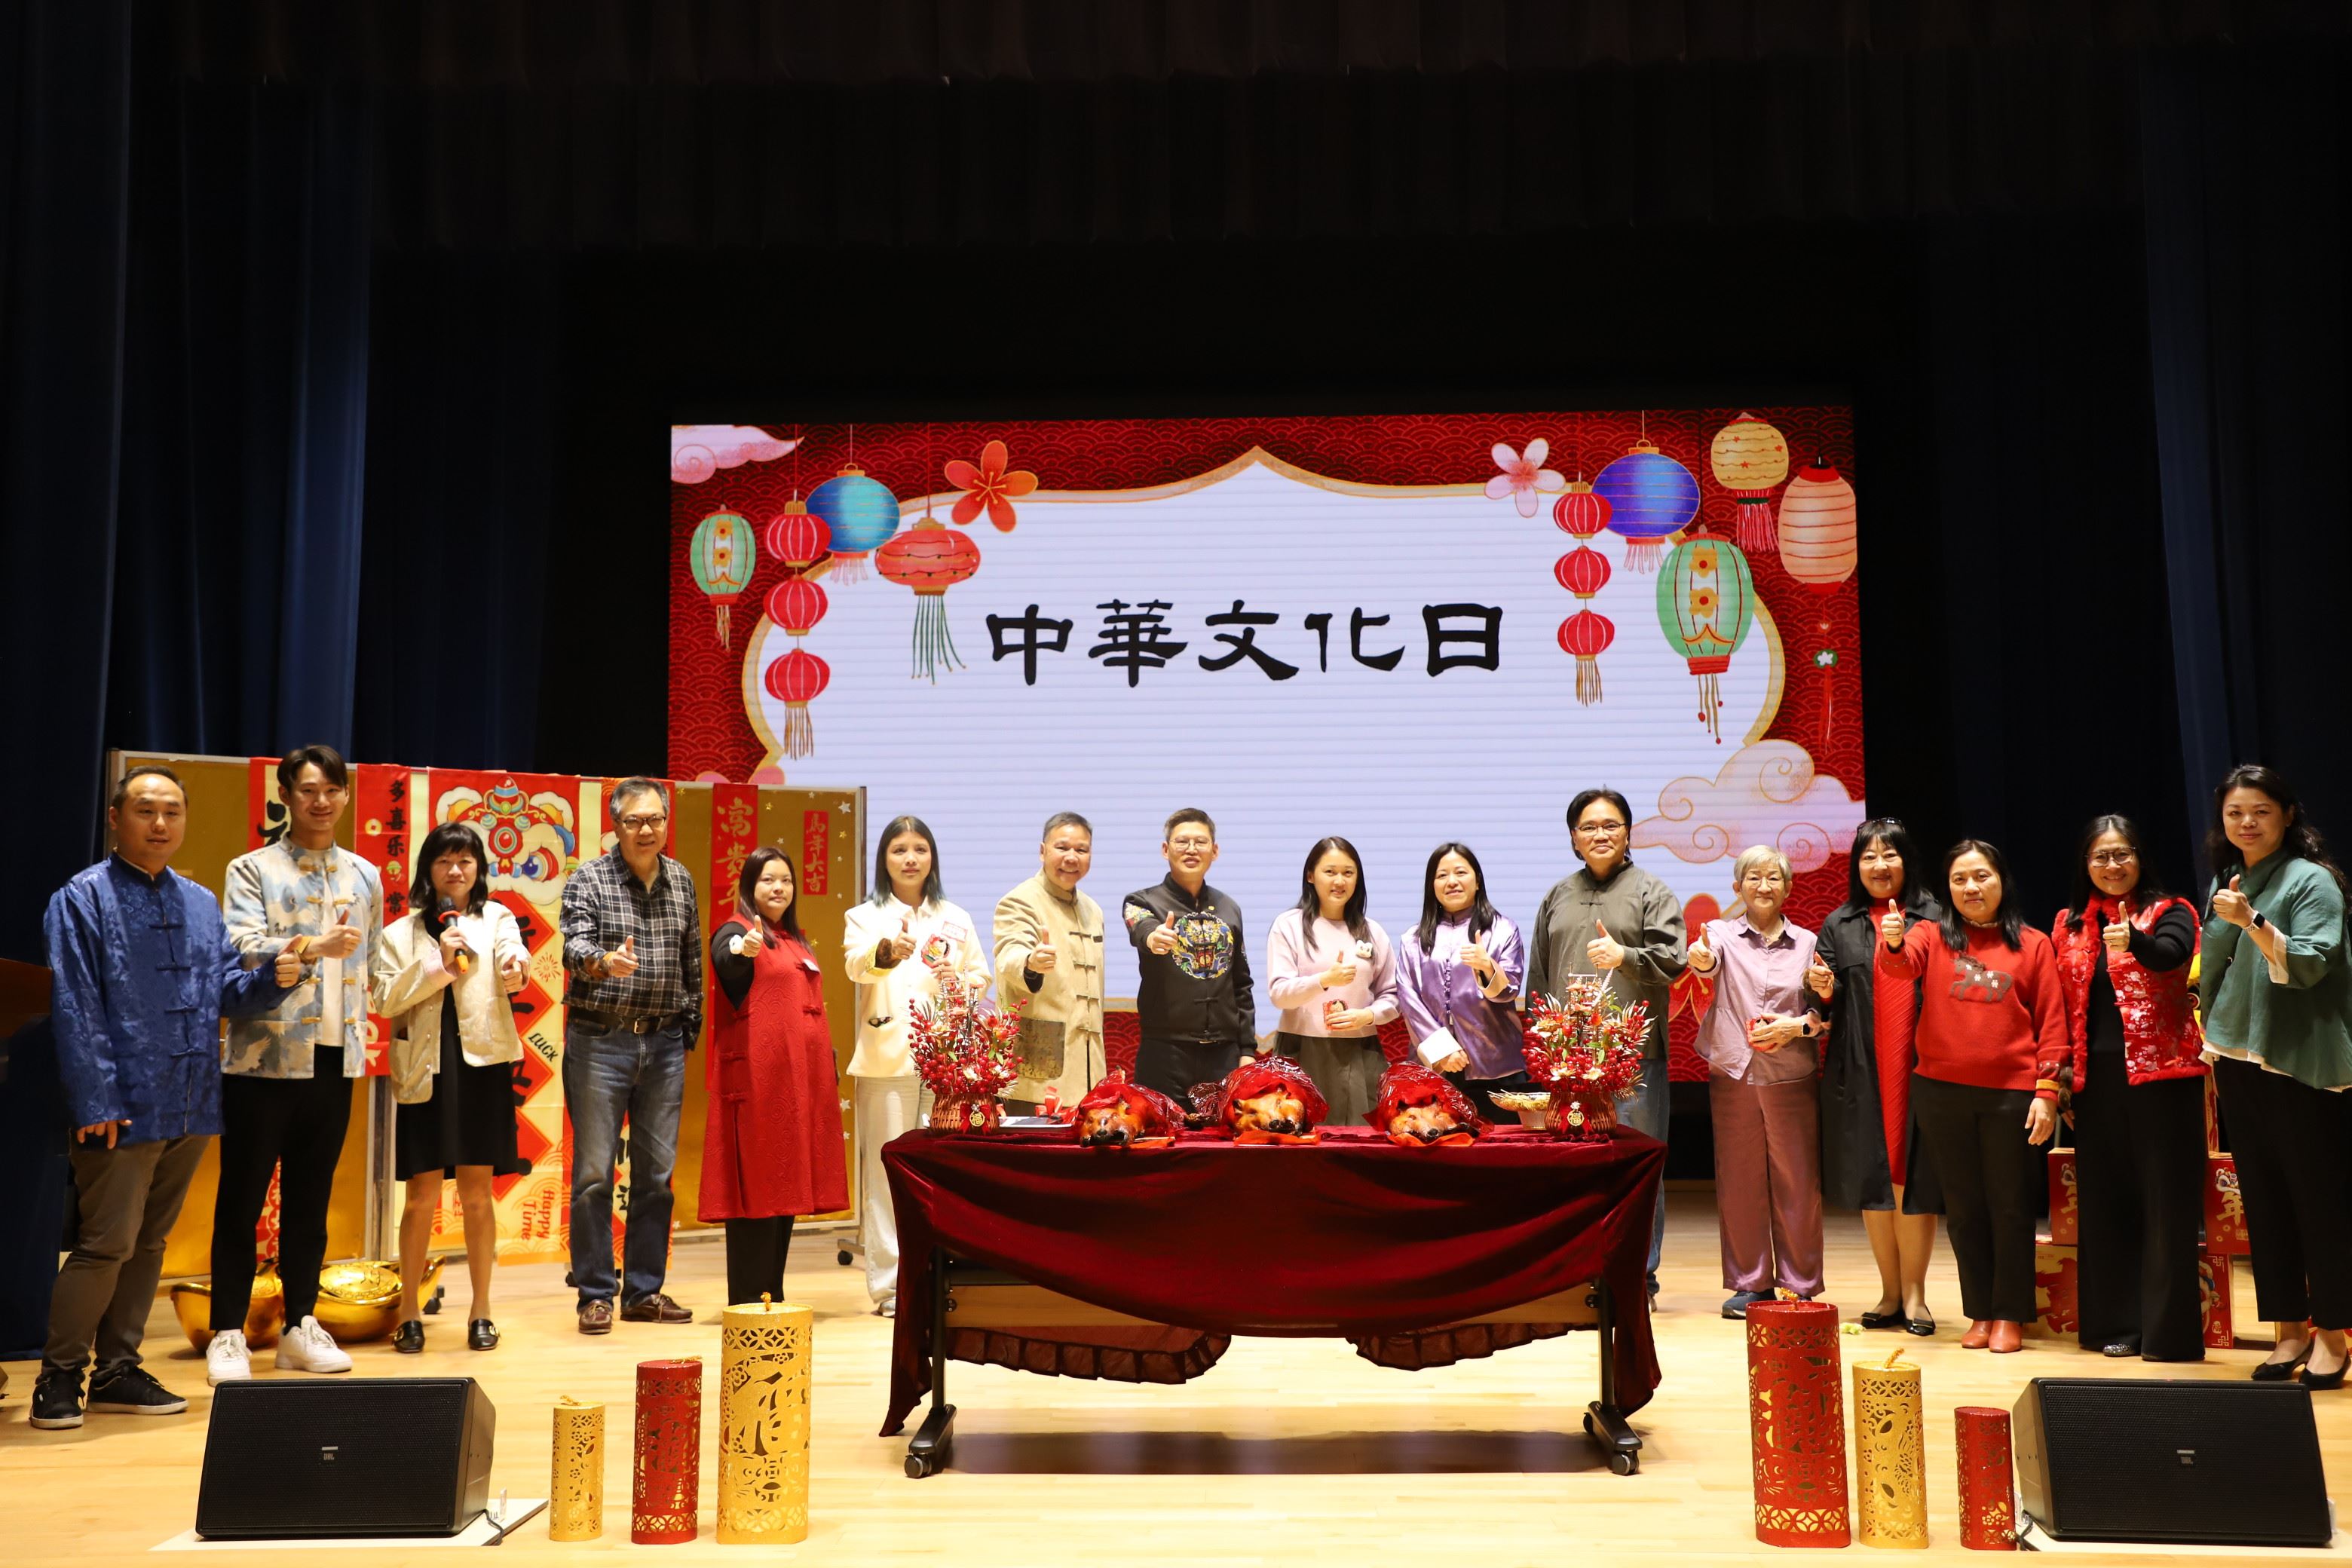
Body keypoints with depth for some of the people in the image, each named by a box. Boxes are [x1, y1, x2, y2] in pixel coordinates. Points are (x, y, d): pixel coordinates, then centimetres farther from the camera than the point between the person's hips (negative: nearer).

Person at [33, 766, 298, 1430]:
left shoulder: (201, 904, 13)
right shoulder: (83, 899, -5)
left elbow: (225, 989, 14)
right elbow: (75, 1009, -10)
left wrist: (272, 977, -8)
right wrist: (97, 1102, -15)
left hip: (191, 1109, 6)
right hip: (123, 1111, -6)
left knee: (149, 1242, 14)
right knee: (106, 1244, -4)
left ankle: (118, 1371, 24)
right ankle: (59, 1377, 12)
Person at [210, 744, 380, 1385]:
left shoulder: (365, 876, 11)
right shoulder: (252, 870, -2)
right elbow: (243, 946, -18)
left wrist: (360, 1019, 11)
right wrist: (313, 947, -33)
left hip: (335, 1061, 4)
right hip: (265, 1059, -4)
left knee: (311, 1199, 11)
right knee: (242, 1199, 2)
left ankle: (300, 1326, 20)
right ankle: (228, 1334, 10)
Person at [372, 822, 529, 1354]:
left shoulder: (496, 918, 7)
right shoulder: (403, 932, 9)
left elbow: (512, 957, -14)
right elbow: (385, 1000, -1)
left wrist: (516, 967, -37)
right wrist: (437, 963, -12)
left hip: (482, 1065, 0)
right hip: (425, 1070, 1)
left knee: (477, 1194, 5)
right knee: (423, 1196, 2)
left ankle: (481, 1312, 15)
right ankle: (409, 1312, 16)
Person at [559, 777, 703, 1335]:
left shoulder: (681, 882, 9)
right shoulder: (588, 881, -5)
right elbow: (574, 947, -20)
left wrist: (690, 1029, 12)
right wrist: (604, 961, -42)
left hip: (663, 1042, 4)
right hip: (600, 1039, -4)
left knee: (656, 1174, 8)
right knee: (594, 1173, -1)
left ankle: (645, 1291, 18)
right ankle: (595, 1295, 9)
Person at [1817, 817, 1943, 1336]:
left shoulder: (1933, 916, 4)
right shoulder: (1839, 926, 11)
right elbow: (1828, 1000, 11)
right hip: (1860, 1072, 2)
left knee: (1913, 1177, -3)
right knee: (1871, 1179, 6)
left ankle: (1913, 1293, 8)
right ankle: (1891, 1293, 16)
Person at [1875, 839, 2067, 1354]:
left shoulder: (2032, 944, 4)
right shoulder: (1931, 936, 6)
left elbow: (2052, 1023, 2)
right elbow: (1903, 963, -16)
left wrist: (2047, 1092, -5)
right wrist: (1892, 944, -39)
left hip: (2012, 1094, -1)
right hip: (1941, 1092, 1)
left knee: (2010, 1205, 4)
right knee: (1963, 1206, 9)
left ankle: (2010, 1316, 15)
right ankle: (1980, 1313, 20)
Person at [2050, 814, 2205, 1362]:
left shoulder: (2169, 913, -1)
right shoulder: (2068, 926, 11)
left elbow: (2170, 955, -24)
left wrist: (2133, 939, -46)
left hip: (2161, 1075, -4)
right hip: (2097, 1080, 4)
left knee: (2166, 1200, -1)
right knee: (2106, 1201, 7)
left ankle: (2169, 1328, 5)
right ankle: (2117, 1322, 15)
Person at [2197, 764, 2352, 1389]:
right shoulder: (2224, 882, 12)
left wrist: (2252, 921, -29)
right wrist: (2213, 1047, 16)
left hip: (2301, 1065, -6)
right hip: (2239, 1062, 6)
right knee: (2262, 1200, 8)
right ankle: (2288, 1330, 15)